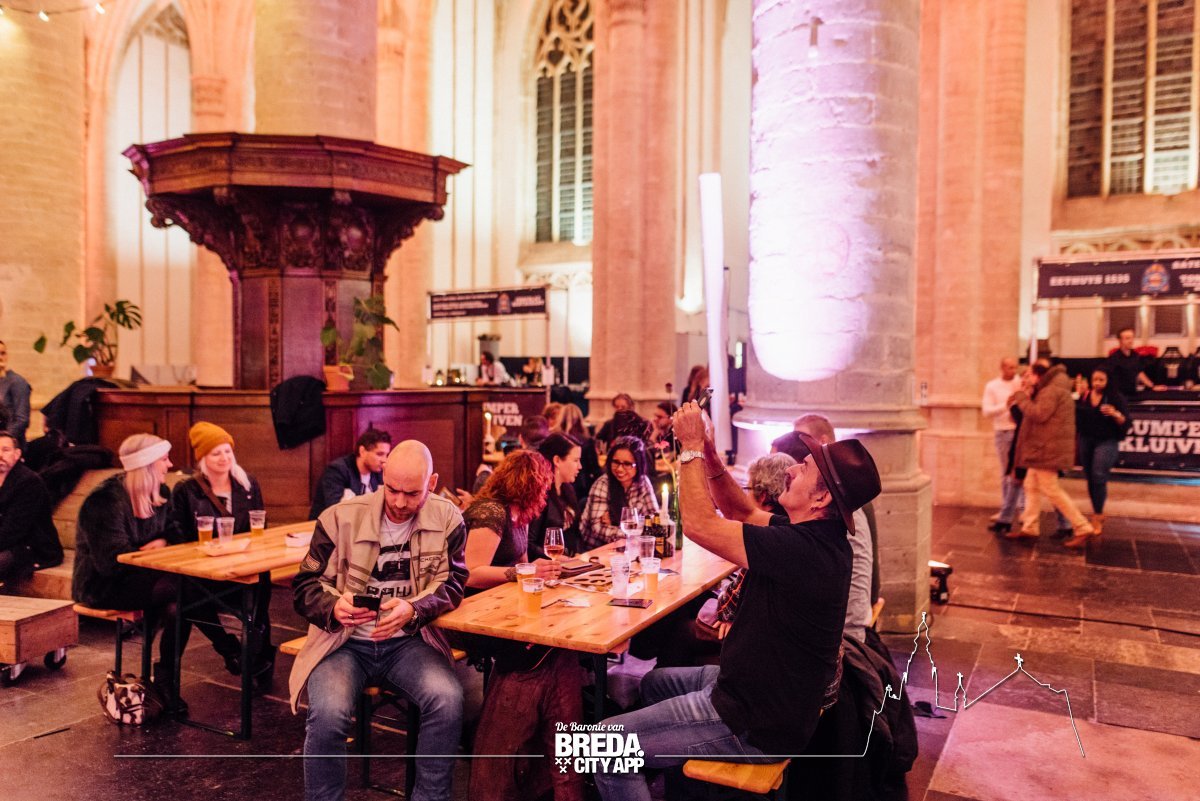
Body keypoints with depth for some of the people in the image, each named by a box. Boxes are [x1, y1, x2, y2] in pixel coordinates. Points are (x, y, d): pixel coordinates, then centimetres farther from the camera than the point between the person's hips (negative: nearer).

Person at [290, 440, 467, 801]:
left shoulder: (447, 518, -3)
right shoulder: (340, 517, -7)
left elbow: (452, 582, -7)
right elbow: (305, 585, -2)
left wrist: (412, 609, -29)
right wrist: (334, 606, -25)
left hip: (409, 641, 1)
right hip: (345, 642, 0)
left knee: (448, 699, -26)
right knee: (328, 714, -29)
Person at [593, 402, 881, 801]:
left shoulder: (803, 548, -32)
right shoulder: (819, 534, -2)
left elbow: (699, 524, -28)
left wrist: (692, 447, -16)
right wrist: (707, 452, -3)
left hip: (754, 725, -10)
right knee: (654, 683, 29)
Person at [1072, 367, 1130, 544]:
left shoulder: (1116, 397, -5)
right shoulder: (1084, 397, 7)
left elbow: (1125, 422, -8)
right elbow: (1077, 418, 13)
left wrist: (1115, 414, -26)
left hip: (1107, 442, -5)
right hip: (1086, 441, 5)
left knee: (1099, 477, -16)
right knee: (1091, 480, 10)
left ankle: (1097, 516, -6)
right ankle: (1098, 515, 25)